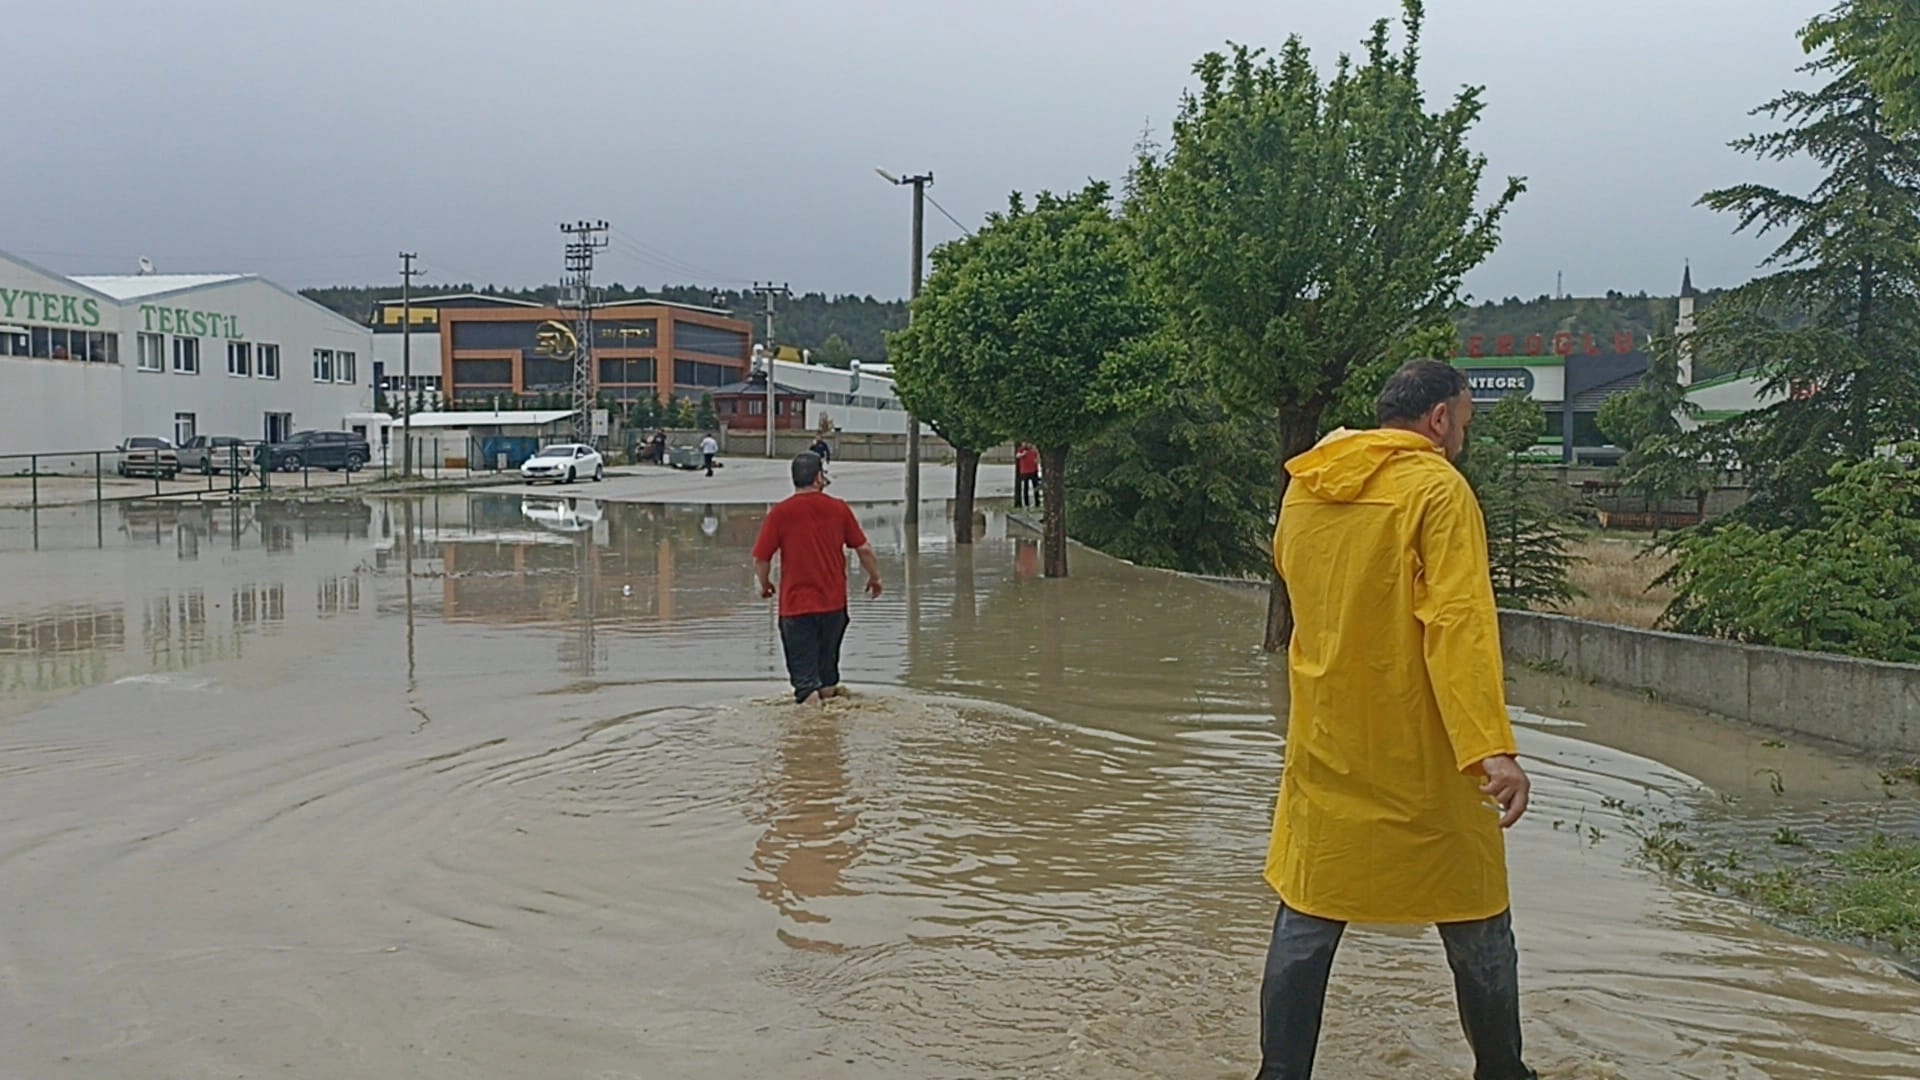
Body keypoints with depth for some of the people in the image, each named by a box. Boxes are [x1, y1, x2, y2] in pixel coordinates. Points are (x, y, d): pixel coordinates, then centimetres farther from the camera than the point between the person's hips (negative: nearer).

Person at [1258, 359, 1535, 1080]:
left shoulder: (1305, 486, 6)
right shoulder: (1436, 488, -12)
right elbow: (1458, 622, -22)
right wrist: (1492, 748, -28)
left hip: (1324, 750, 5)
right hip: (1417, 754, -5)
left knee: (1306, 919, 11)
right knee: (1475, 924, 12)